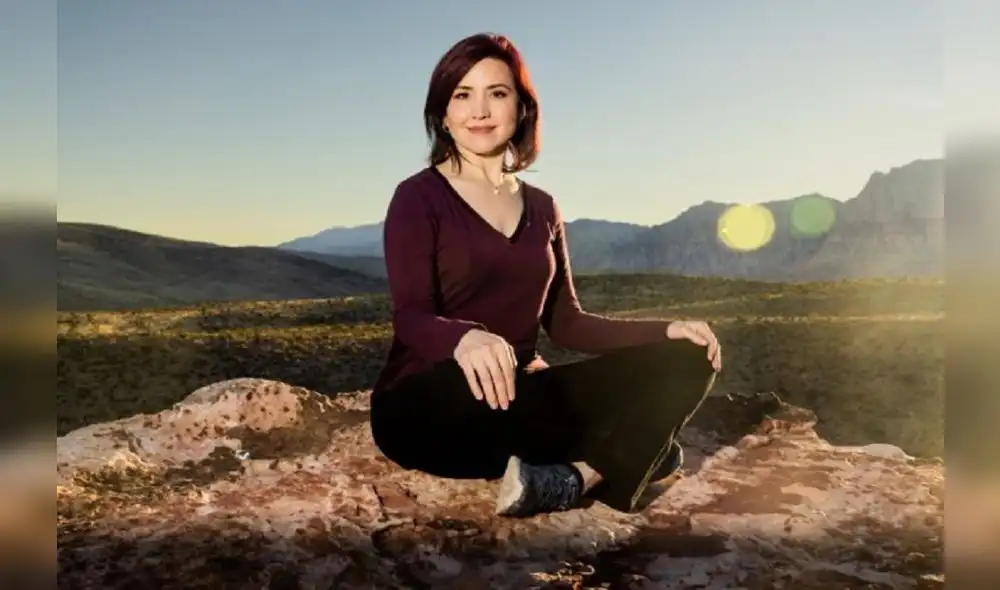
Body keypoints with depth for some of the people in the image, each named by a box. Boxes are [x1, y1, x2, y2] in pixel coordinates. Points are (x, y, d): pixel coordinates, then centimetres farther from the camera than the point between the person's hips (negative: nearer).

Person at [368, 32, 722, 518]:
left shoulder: (540, 207, 12)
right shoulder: (418, 196, -4)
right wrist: (465, 338, -42)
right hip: (426, 406, -4)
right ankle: (622, 455, -18)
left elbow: (563, 322, 11)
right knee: (480, 386, -41)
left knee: (682, 360, -12)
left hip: (518, 392, 5)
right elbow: (411, 318, -17)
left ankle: (574, 480, -31)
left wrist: (664, 330, -3)